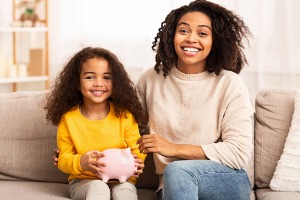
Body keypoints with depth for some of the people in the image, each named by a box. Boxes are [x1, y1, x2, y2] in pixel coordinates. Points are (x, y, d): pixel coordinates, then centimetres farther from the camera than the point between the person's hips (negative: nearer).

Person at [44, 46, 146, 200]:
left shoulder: (124, 116, -3)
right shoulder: (68, 118, -3)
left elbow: (137, 151, 5)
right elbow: (64, 158, 1)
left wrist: (136, 163, -20)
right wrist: (81, 163, -22)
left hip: (121, 181, 0)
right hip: (83, 182, 0)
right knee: (98, 187, -32)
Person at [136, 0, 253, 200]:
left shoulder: (229, 83, -6)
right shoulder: (151, 79, 5)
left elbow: (240, 153, -11)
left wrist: (175, 148, -13)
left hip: (229, 183, -2)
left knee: (177, 171, -32)